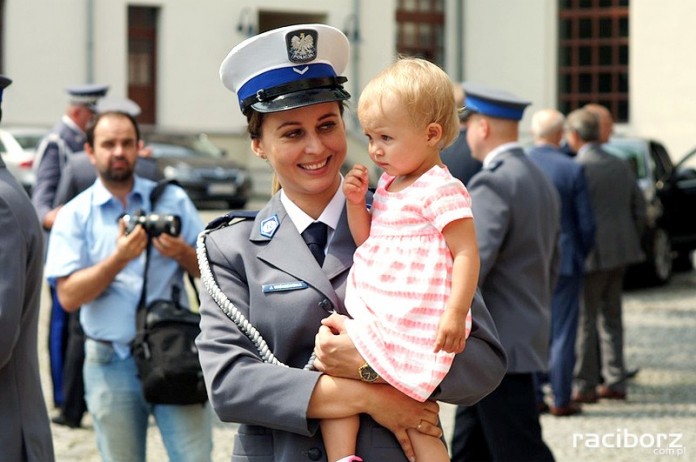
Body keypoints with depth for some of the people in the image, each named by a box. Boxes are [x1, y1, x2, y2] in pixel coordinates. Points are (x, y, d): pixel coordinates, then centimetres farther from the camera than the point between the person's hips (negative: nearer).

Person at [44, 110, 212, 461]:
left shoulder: (172, 200, 8)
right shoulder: (74, 215, 3)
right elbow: (68, 296, -7)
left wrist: (182, 254, -13)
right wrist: (119, 258, -19)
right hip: (111, 363, 0)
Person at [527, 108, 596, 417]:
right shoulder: (572, 170, -10)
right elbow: (586, 223, -7)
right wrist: (581, 256, 10)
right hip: (564, 261, -2)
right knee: (562, 332, 3)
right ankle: (561, 400, 4)